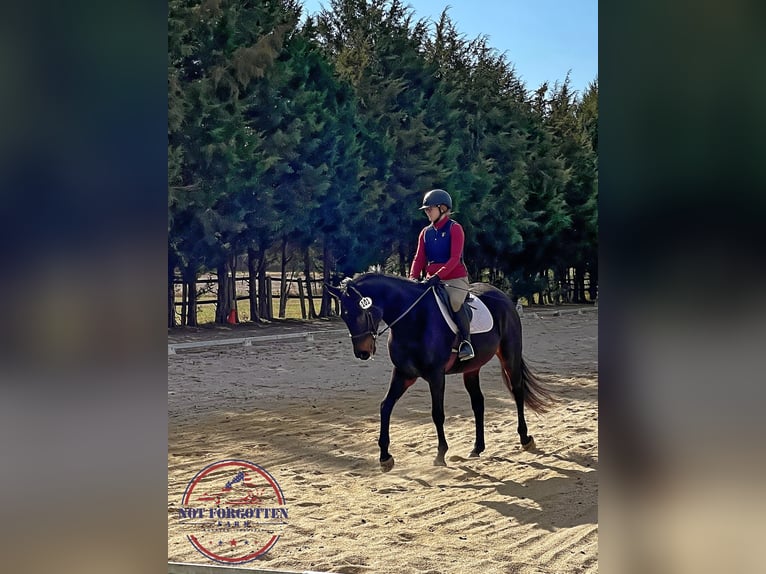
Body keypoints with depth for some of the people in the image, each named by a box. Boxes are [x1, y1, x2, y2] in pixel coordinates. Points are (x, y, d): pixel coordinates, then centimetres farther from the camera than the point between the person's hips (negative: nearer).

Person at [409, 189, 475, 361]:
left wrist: (438, 275, -28)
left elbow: (454, 258, -16)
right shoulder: (425, 232, 13)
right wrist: (413, 278, -11)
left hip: (455, 278, -7)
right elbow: (419, 258, 9)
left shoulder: (454, 228, -6)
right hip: (431, 279, 7)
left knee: (455, 303, -33)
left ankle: (466, 342, -18)